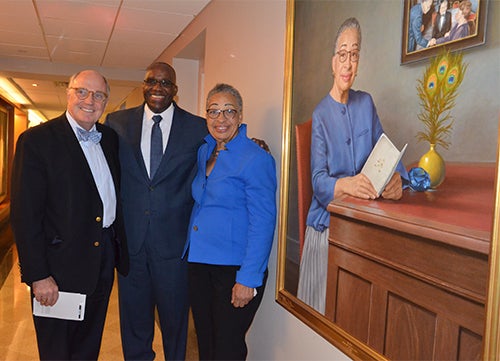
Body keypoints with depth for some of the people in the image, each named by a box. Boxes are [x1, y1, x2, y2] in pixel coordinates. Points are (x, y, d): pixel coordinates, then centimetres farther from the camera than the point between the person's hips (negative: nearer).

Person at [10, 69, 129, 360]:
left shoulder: (110, 138, 8)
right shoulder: (36, 140, -11)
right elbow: (25, 214, -14)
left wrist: (119, 249, 6)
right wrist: (38, 275, -16)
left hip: (104, 260, 6)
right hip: (60, 267, -5)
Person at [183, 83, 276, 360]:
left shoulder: (256, 158, -13)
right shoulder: (204, 151, 9)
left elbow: (263, 222, -17)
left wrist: (248, 278, -19)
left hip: (235, 268, -7)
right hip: (199, 262, 7)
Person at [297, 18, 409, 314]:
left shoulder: (366, 103, 7)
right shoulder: (320, 115, -4)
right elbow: (319, 181, -14)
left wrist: (396, 178, -18)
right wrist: (347, 184, -34)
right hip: (328, 224, -3)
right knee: (323, 310, 3)